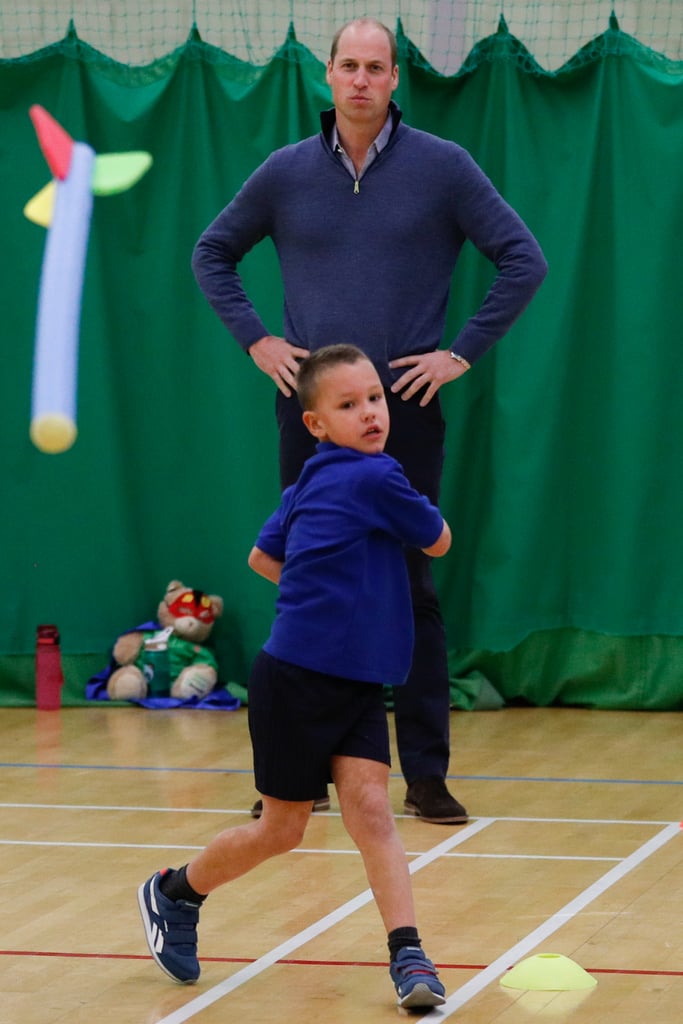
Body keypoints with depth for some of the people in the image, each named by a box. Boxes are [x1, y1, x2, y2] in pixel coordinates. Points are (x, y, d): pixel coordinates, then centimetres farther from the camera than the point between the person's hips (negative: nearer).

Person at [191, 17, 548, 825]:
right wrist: (255, 341, 6)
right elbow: (212, 253, 17)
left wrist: (462, 352, -6)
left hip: (406, 411, -2)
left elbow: (523, 260, -1)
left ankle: (426, 776, 5)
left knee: (412, 592, 0)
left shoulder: (441, 167, -2)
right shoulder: (286, 173, 5)